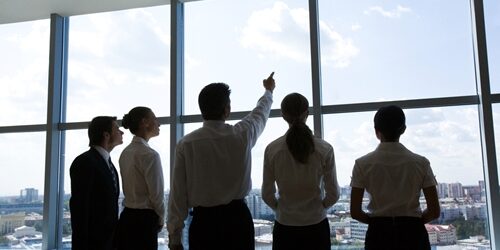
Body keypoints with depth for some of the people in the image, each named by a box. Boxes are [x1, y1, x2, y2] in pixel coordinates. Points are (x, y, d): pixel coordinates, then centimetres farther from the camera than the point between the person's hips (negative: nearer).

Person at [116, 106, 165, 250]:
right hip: (144, 219, -8)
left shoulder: (125, 152, 8)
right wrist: (160, 220, 2)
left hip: (126, 216, 8)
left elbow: (130, 189, 12)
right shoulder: (150, 155, -17)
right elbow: (157, 194, -16)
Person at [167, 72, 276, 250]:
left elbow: (178, 193, -6)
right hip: (237, 219, 1)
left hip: (203, 222, -1)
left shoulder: (186, 144, -9)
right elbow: (260, 112, 18)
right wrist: (269, 90, 40)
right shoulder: (242, 135, -4)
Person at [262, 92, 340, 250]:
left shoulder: (272, 150, -8)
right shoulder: (325, 149, -9)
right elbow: (333, 194, -3)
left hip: (284, 227, 0)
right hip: (316, 226, 0)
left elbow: (267, 195, -2)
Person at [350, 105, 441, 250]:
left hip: (378, 234, 0)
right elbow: (434, 211, -3)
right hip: (412, 234, 1)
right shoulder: (420, 163, -4)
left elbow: (355, 212, -6)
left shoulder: (363, 164, -6)